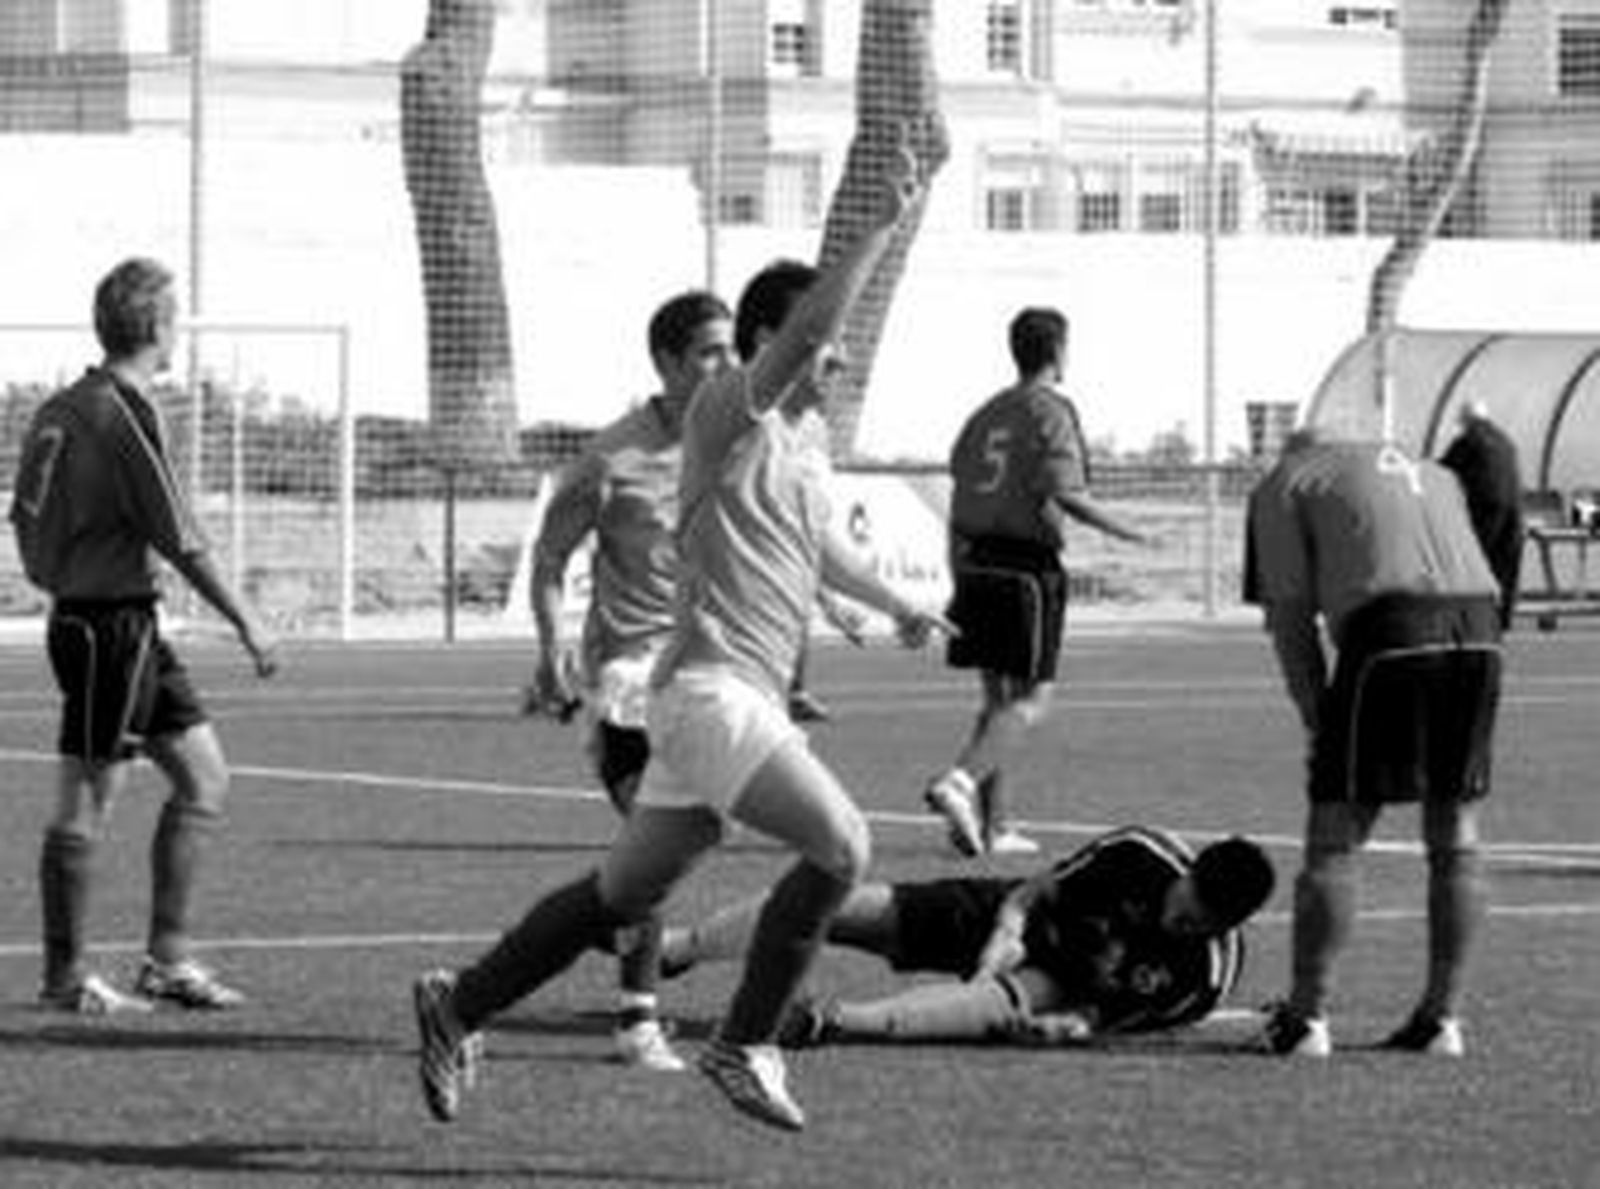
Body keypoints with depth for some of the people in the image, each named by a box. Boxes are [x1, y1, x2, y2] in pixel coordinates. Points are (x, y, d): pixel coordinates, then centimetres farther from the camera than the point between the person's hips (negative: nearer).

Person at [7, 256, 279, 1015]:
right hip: (109, 625, -10)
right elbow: (179, 539, -17)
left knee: (204, 778, 11)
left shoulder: (66, 409, 10)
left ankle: (167, 959, 13)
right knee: (88, 802, -2)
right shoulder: (119, 416, -17)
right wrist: (245, 624, -11)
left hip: (131, 626, 10)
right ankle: (65, 978, 5)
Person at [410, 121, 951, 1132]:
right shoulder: (730, 414, -9)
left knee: (626, 891, 13)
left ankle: (460, 1007, 22)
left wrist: (894, 603, 48)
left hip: (747, 699, 9)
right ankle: (744, 1046, -10)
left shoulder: (804, 439, 18)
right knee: (840, 844, -17)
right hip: (711, 687, -9)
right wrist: (887, 226, -27)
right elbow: (802, 328, -27)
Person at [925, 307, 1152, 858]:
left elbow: (959, 493, 14)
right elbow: (1064, 493, -18)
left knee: (997, 697, 12)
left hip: (977, 562, 7)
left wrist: (959, 577, 19)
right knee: (1030, 699, -3)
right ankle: (960, 781, -22)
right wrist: (1122, 530, -6)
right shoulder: (1051, 412, -7)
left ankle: (993, 825, 9)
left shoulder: (987, 414, 14)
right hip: (1028, 565, -7)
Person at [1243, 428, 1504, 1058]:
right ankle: (1440, 1016, 15)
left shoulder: (1285, 485, 18)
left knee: (1335, 835, 2)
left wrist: (1318, 720, 10)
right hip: (1478, 631, 5)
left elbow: (1291, 616, 9)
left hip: (1388, 633, -5)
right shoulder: (1434, 476, 34)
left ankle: (1306, 1016, 2)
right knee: (1455, 837, 12)